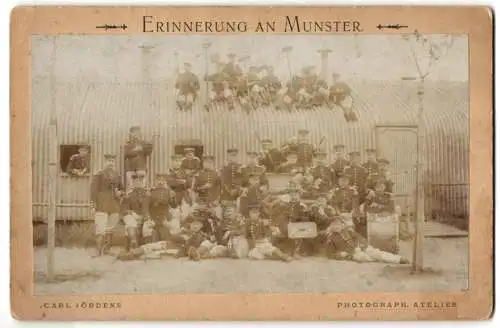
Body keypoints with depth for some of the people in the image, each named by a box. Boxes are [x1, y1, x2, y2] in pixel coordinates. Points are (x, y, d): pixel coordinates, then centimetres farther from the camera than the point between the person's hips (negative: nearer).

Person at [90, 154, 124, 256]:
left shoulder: (117, 176, 12)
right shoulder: (98, 175, -4)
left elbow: (121, 188, 25)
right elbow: (93, 190, -8)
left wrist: (120, 192, 0)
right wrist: (92, 206, -14)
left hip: (114, 208, 6)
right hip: (102, 207, -6)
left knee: (110, 229, 14)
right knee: (101, 230, -10)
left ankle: (106, 250, 26)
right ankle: (99, 252, -7)